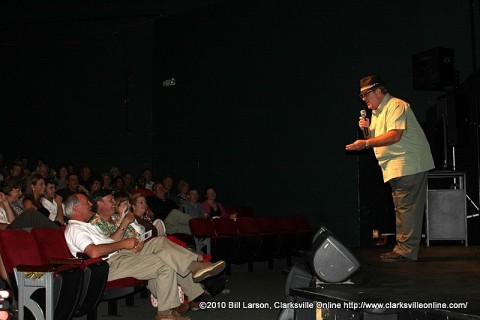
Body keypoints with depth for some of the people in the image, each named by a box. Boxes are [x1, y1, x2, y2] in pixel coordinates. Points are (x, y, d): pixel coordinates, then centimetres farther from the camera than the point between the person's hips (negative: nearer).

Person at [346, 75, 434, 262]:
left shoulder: (396, 106, -10)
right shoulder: (375, 113, 21)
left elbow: (395, 136, -22)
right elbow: (374, 140, 20)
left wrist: (366, 143, -21)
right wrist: (366, 130, 0)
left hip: (409, 165, -10)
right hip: (394, 169, 10)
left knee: (407, 208, -11)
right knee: (401, 209, 10)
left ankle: (406, 250, -11)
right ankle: (403, 249, 14)